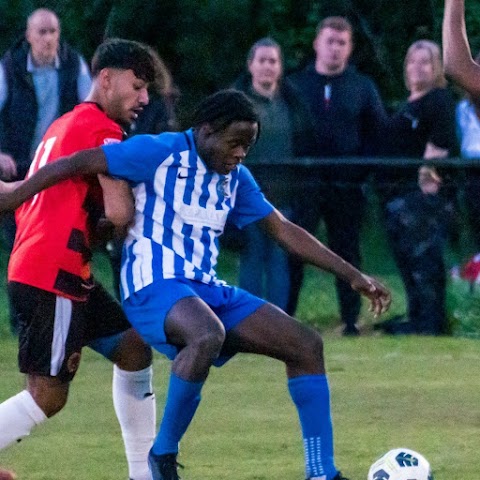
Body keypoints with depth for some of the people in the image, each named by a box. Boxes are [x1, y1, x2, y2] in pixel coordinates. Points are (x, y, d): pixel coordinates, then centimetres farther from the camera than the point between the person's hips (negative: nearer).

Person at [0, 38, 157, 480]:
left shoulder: (66, 124, 18)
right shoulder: (103, 130, -11)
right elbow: (120, 213, -20)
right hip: (53, 278, -10)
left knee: (134, 349, 13)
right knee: (48, 396, -8)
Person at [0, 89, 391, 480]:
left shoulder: (235, 178, 14)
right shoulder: (160, 153, -8)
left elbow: (284, 231, 18)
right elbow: (78, 164, -9)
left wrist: (351, 275, 13)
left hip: (206, 289, 8)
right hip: (154, 286, -8)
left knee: (307, 346, -3)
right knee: (208, 336, -41)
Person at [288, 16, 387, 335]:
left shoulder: (363, 87, 9)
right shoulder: (296, 85, 8)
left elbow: (379, 134, 8)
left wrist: (365, 169, -7)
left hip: (348, 186, 1)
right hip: (304, 185, -1)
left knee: (347, 254, 4)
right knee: (293, 253, -4)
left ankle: (351, 321, 9)